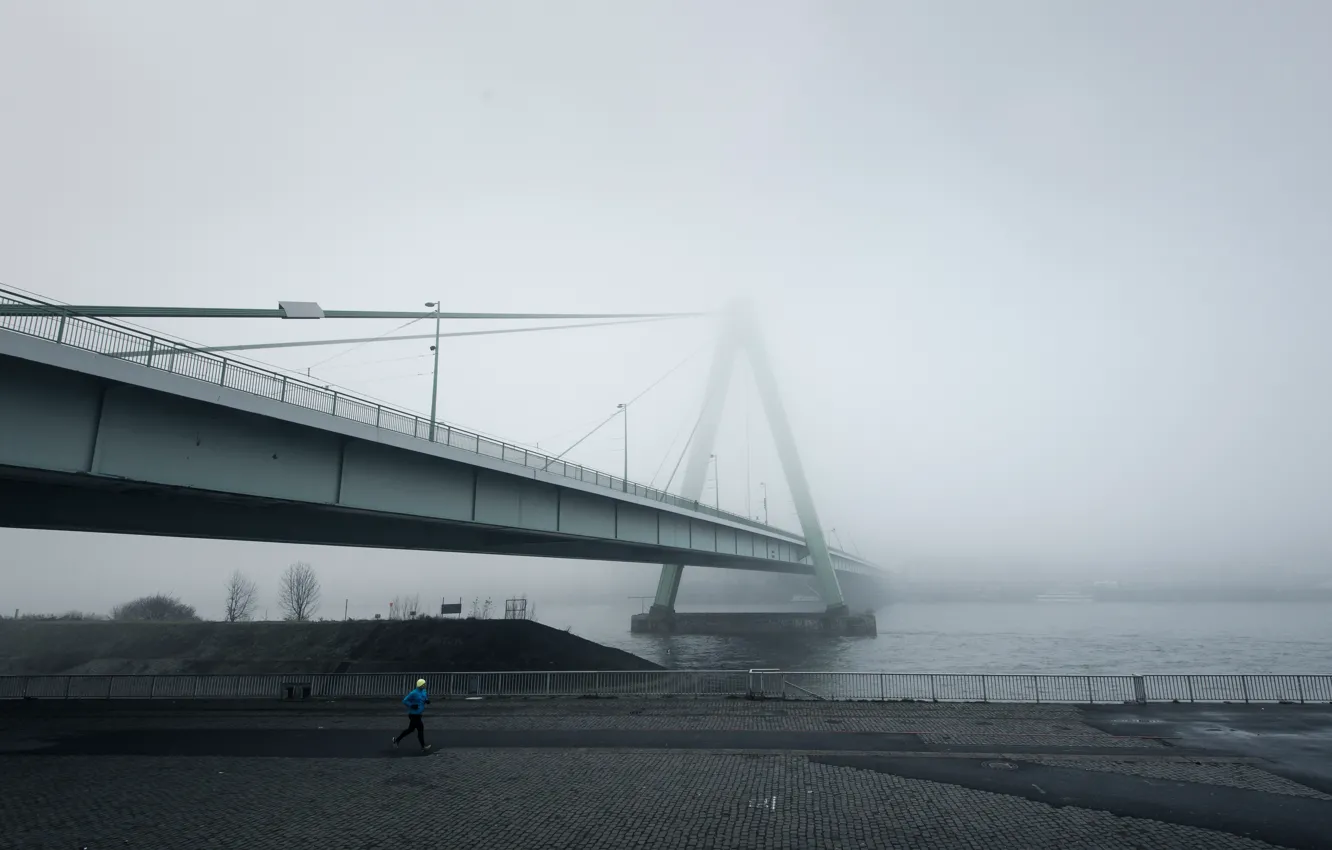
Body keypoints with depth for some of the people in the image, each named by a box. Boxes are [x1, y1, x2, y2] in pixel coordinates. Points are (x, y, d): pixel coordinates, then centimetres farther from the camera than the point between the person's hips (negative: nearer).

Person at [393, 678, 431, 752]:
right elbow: (404, 701, -14)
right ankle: (423, 747, 7)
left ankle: (397, 740, 32)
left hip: (418, 714, 9)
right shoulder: (414, 693, -19)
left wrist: (427, 701, -6)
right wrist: (412, 705, -24)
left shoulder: (423, 691, 4)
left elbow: (425, 700, 17)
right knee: (420, 728, -3)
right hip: (414, 715, -9)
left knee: (410, 729, 18)